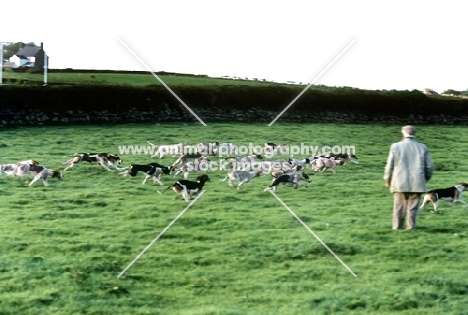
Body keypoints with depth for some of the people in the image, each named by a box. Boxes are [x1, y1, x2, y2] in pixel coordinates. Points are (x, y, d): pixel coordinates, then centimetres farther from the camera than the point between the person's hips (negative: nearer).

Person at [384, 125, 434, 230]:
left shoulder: (396, 147, -2)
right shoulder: (422, 147, 3)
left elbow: (390, 166, -1)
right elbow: (429, 166, 4)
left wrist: (387, 181, 12)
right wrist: (426, 178, 21)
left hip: (400, 183, -1)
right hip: (417, 184, 1)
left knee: (399, 206, 8)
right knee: (413, 207, 5)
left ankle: (397, 227, 8)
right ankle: (411, 227, 3)